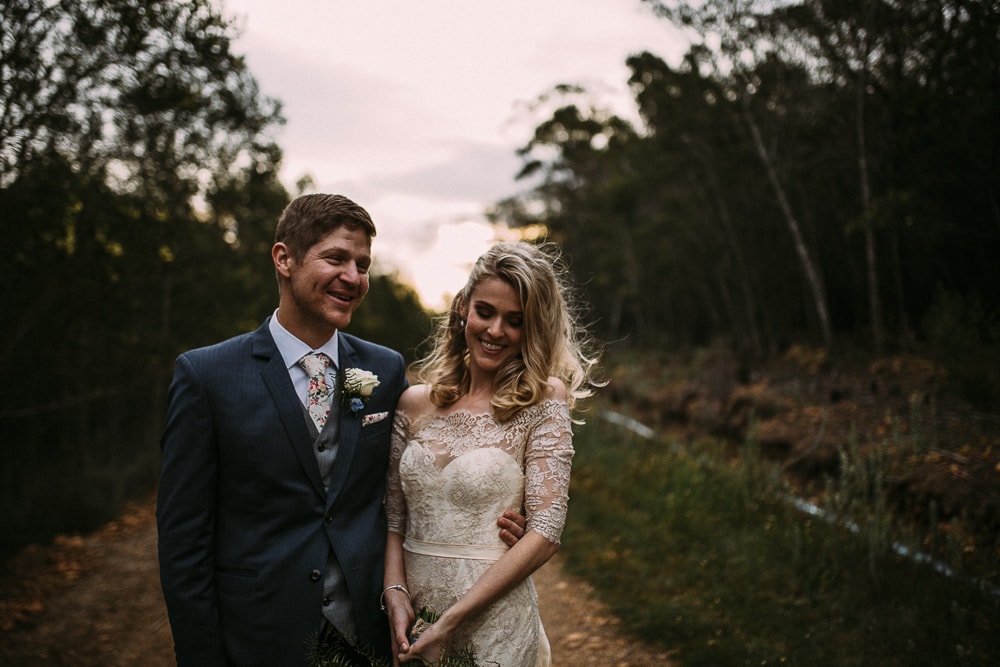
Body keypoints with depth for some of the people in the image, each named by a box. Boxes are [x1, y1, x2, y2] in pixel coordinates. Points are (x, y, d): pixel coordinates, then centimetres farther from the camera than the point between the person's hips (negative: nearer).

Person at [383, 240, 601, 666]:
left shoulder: (542, 403, -10)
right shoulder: (414, 403, 1)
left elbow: (545, 533, -15)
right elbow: (394, 516, 5)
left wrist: (450, 621, -17)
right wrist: (395, 592, -11)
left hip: (493, 623, -4)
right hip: (412, 624, 4)